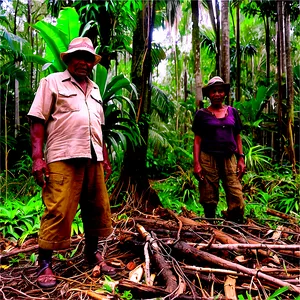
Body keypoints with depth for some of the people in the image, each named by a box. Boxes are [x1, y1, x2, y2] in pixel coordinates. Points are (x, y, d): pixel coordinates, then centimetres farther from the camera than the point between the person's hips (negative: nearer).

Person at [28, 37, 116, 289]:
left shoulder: (94, 89, 21)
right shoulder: (53, 82, 4)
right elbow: (38, 120, -3)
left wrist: (105, 158, 17)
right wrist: (37, 157, -13)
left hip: (93, 158, 6)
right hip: (63, 158, -6)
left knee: (97, 209, 10)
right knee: (58, 211, -8)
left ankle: (92, 253, 27)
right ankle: (45, 264, 6)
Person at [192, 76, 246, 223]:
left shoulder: (232, 112, 14)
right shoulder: (202, 114, 6)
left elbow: (237, 137, 16)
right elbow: (197, 140, 3)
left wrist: (241, 159, 7)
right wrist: (196, 164, -5)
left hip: (229, 159, 2)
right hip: (208, 160, -2)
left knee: (237, 202, -6)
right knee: (209, 201, 2)